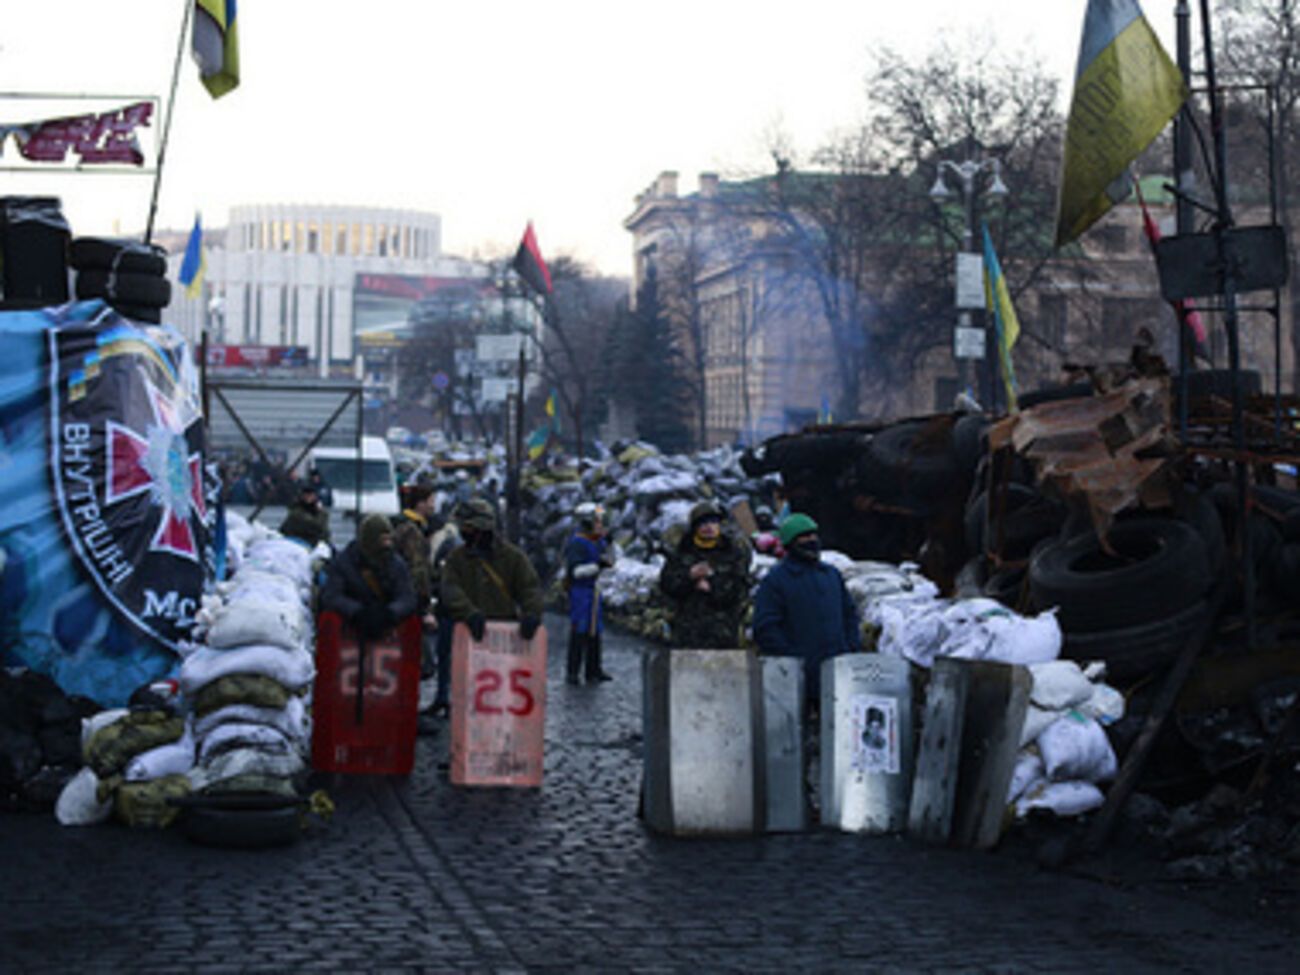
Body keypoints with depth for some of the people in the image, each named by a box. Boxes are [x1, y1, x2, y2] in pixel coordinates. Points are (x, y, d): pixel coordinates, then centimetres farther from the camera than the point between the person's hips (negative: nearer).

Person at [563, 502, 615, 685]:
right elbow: (575, 570, -27)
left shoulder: (598, 541, 9)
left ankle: (593, 671, 22)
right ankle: (572, 672, -4)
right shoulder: (577, 543, -19)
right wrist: (597, 565, -30)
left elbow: (610, 562, 14)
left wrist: (608, 545, -3)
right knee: (579, 631, -9)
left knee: (595, 630, 13)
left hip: (593, 589, 9)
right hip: (580, 590, -9)